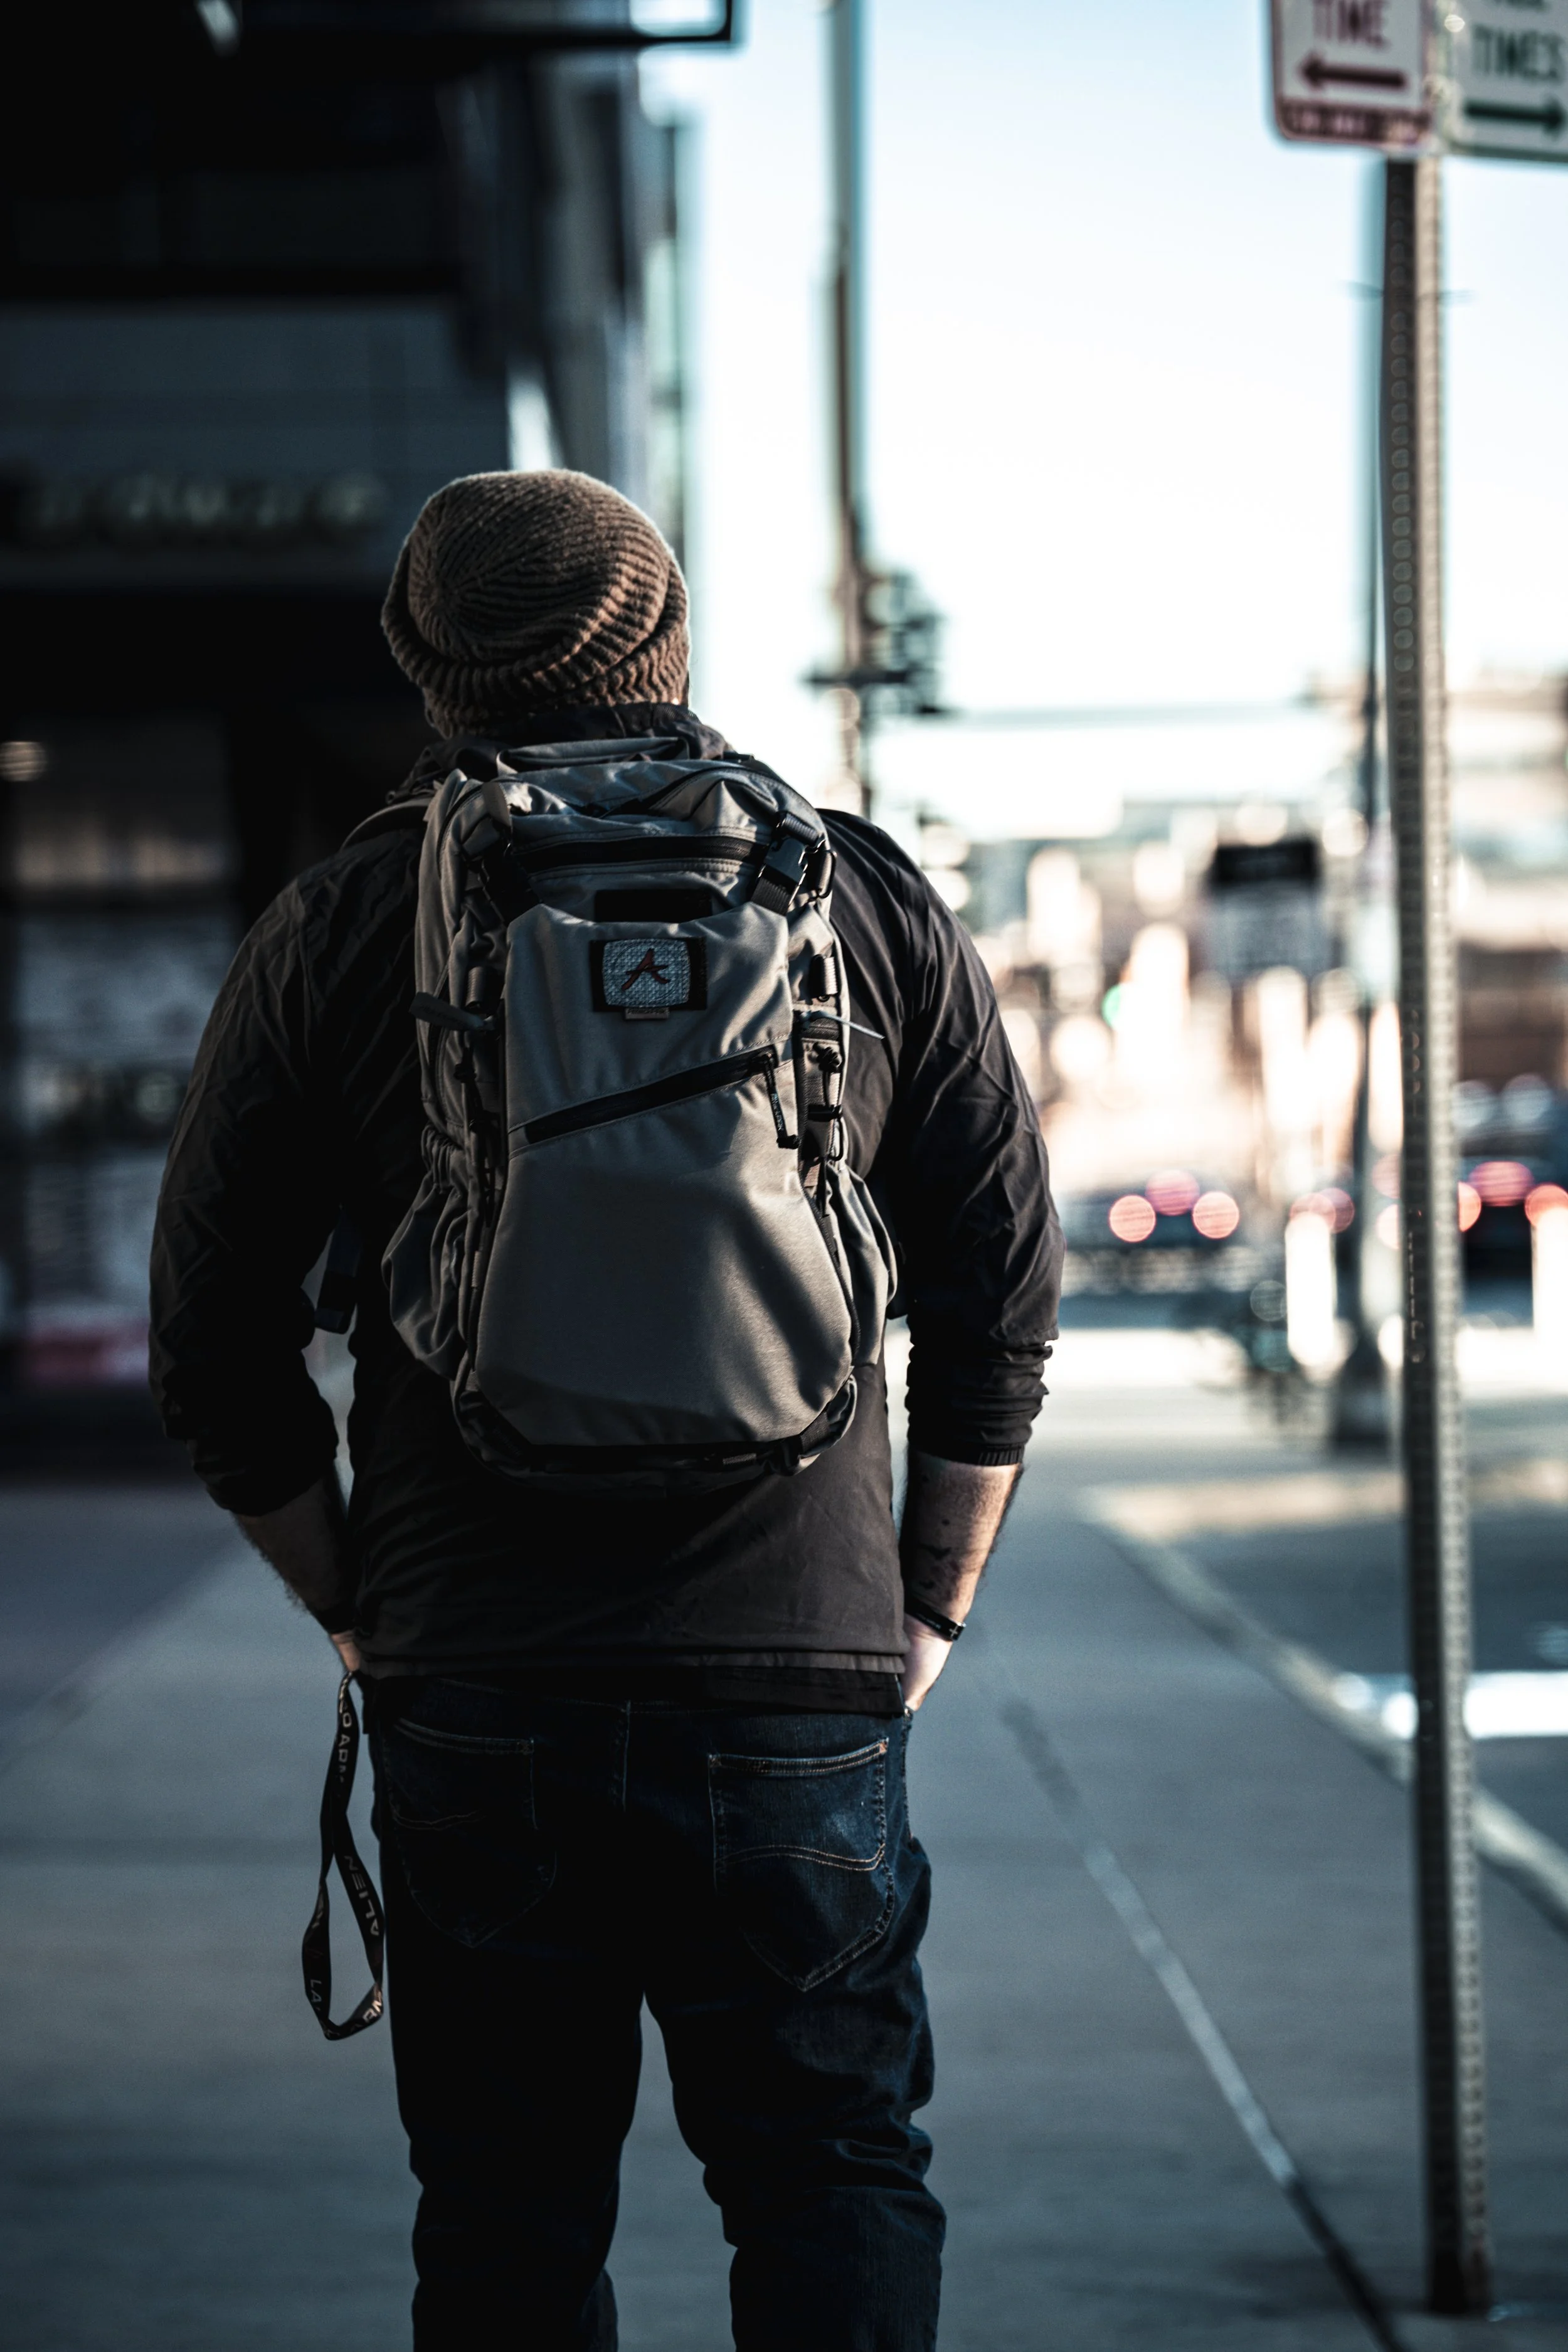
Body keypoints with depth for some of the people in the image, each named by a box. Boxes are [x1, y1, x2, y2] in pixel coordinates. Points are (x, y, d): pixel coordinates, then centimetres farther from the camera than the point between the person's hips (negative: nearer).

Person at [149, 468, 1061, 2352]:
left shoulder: (333, 933, 2)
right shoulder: (874, 904, 6)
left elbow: (212, 1343, 5)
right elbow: (1005, 1295, 7)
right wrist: (930, 1607, 15)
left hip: (470, 1700, 0)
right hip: (799, 1690, 0)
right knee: (834, 2177, 8)